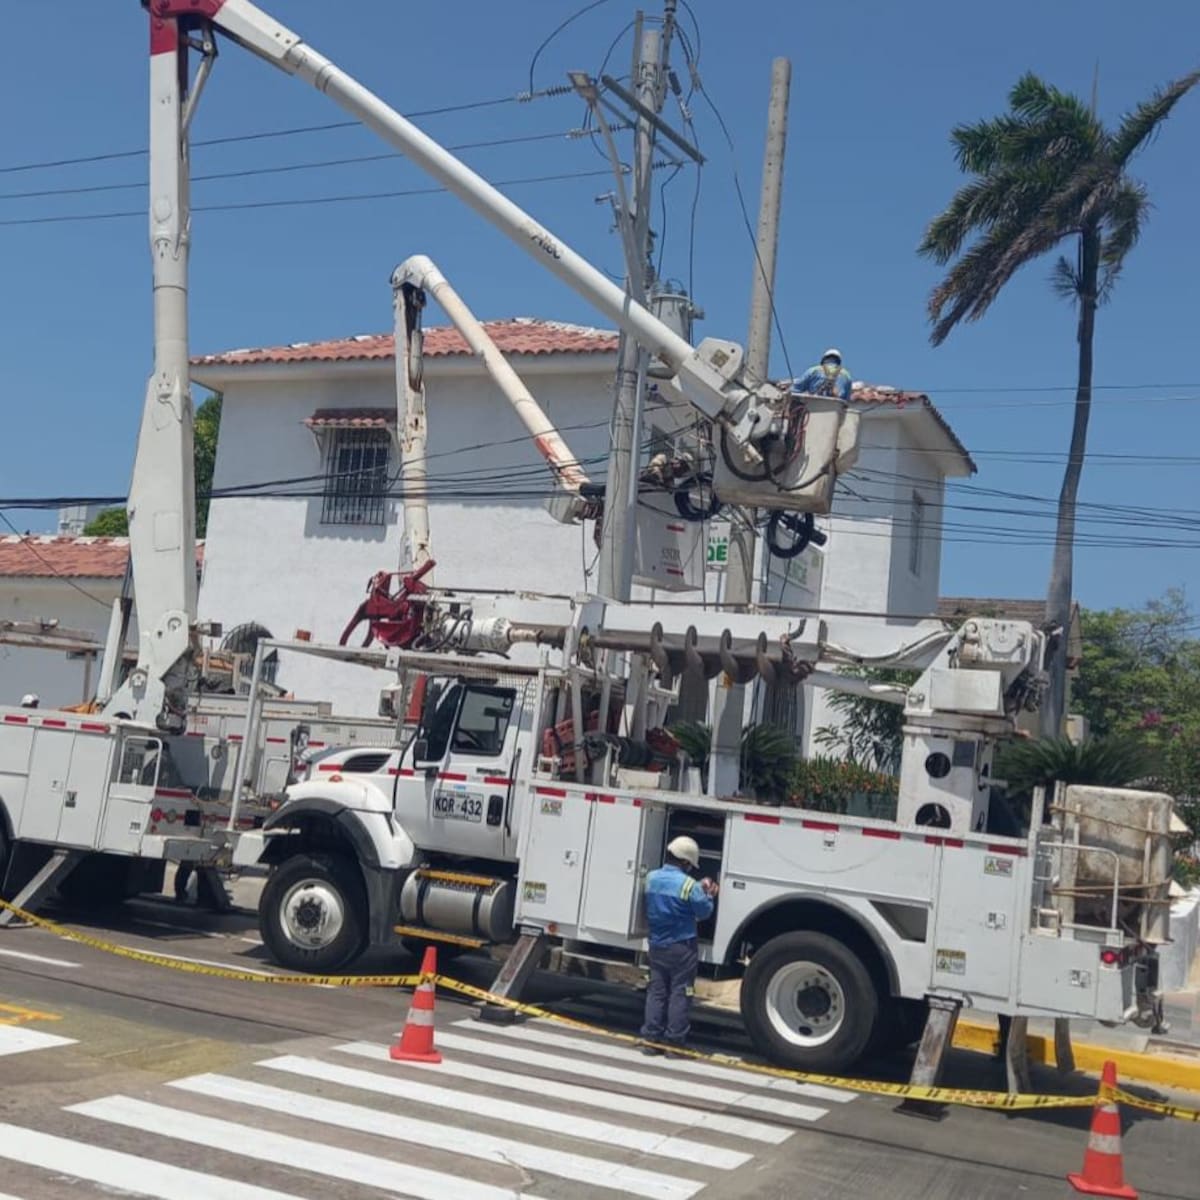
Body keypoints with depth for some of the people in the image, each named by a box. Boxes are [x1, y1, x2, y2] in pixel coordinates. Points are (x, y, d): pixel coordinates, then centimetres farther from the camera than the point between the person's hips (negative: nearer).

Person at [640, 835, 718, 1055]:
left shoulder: (651, 878, 2)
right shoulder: (688, 885, -17)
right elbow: (704, 912, -7)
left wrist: (699, 889, 12)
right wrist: (708, 895, 12)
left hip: (657, 946, 6)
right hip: (682, 948, -5)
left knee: (656, 991, 11)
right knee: (680, 994, 2)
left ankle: (651, 1039, 11)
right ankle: (674, 1041, 4)